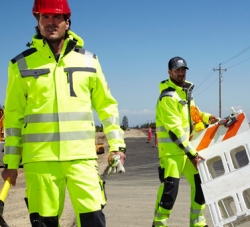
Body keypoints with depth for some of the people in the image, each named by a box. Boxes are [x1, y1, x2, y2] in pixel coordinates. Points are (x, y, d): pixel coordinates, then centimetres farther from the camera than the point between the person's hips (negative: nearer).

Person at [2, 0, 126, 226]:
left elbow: (106, 105, 14)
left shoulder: (88, 60, 9)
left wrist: (116, 144, 7)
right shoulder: (21, 64, 5)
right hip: (39, 158, 0)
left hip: (81, 156, 1)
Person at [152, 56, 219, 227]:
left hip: (188, 145, 9)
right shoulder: (168, 97, -17)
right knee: (170, 187, -12)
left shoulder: (186, 89, 11)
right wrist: (191, 153, -22)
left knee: (200, 183, 10)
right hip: (172, 148, -9)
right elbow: (174, 130, -21)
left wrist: (207, 117, 5)